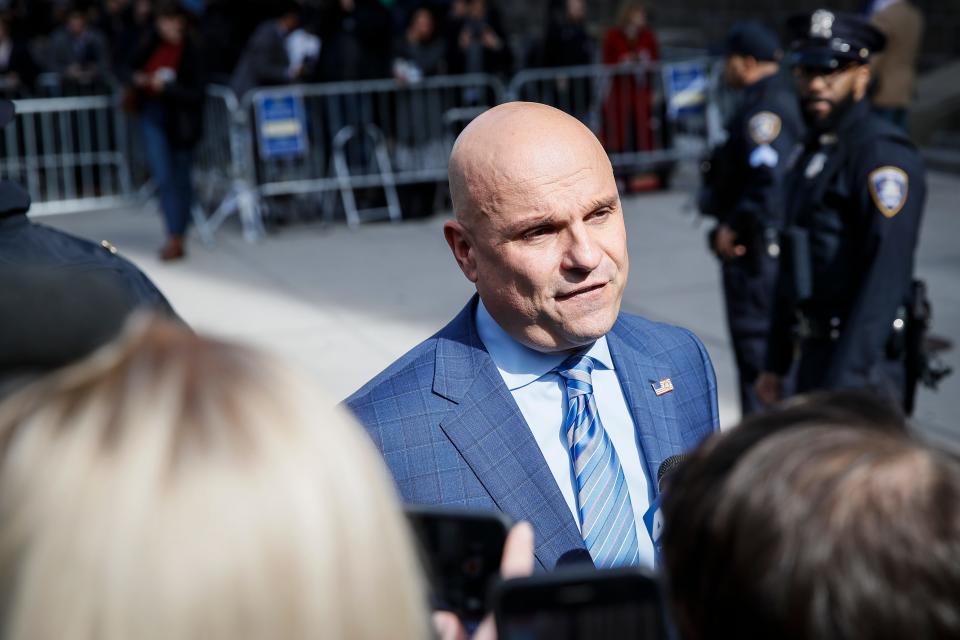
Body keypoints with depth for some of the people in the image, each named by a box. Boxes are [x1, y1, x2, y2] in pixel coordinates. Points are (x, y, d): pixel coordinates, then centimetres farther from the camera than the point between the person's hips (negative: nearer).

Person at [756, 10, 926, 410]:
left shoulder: (884, 153, -14)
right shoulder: (813, 152, 15)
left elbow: (885, 277, -23)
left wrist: (843, 381, -26)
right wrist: (776, 363, 18)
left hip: (859, 365, -9)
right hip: (814, 355, 9)